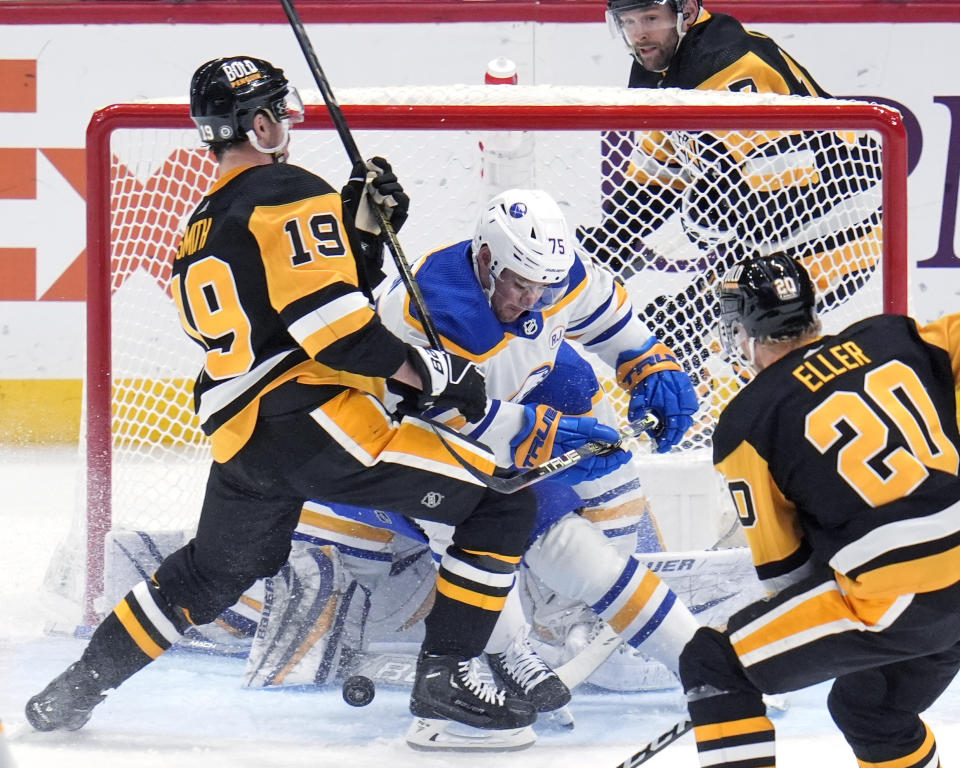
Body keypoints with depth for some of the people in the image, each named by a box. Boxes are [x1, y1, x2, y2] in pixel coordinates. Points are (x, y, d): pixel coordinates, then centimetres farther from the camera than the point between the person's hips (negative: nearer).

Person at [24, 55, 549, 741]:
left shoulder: (203, 229, 21)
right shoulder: (289, 191, -7)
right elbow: (334, 326, -15)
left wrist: (361, 223, 13)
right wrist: (430, 373, -7)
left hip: (238, 440, 9)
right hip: (314, 415, -9)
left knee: (212, 573, 32)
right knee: (503, 502, -4)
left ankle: (73, 694, 37)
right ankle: (445, 676, -7)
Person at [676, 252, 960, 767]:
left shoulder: (747, 421, 0)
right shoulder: (891, 337, 9)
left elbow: (781, 563, 5)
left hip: (898, 600, -6)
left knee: (714, 667, 6)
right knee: (869, 706, 31)